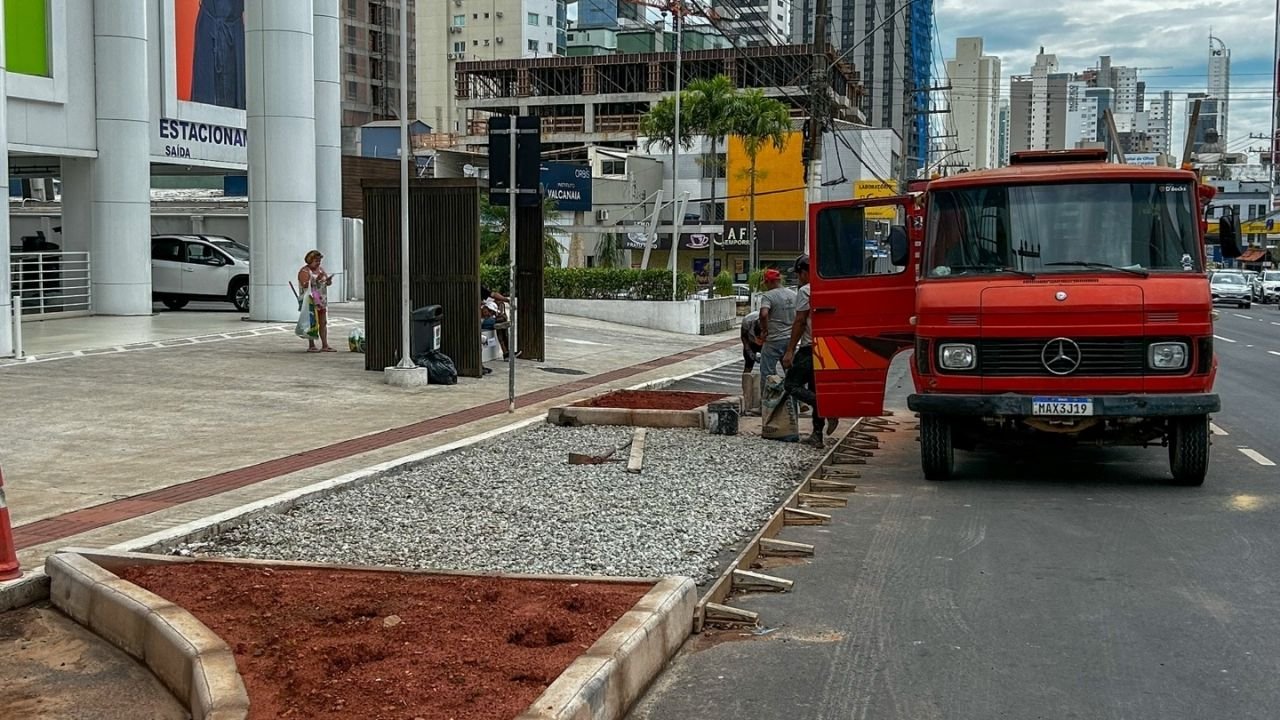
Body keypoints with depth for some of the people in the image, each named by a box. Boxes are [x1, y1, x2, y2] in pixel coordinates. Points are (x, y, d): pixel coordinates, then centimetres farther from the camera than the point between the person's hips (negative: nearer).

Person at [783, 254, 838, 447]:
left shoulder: (805, 291, -10)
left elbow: (800, 322, -14)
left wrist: (790, 350, -12)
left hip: (810, 348, -8)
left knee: (792, 385, -3)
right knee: (815, 389, 13)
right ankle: (817, 436, 10)